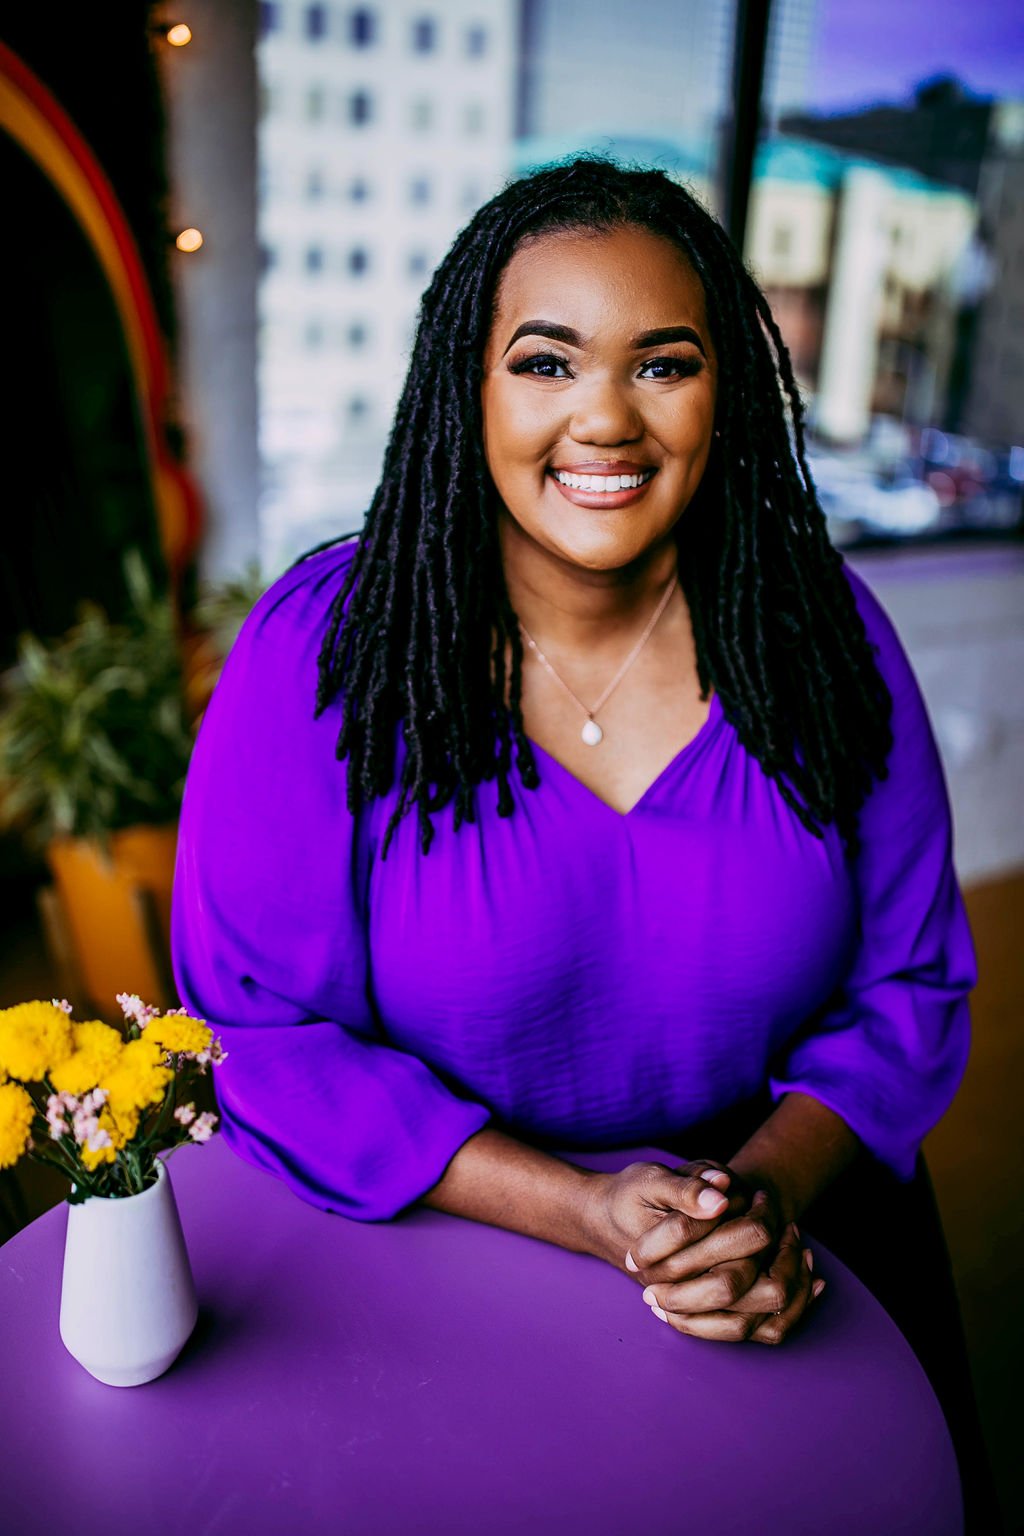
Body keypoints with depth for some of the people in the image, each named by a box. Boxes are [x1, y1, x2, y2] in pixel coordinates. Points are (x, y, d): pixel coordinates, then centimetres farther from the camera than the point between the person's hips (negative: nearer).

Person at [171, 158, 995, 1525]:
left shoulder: (823, 634, -5)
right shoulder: (329, 650, -13)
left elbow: (911, 986, 1)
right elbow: (259, 1030, -12)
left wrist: (776, 1186, -17)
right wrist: (588, 1215, -19)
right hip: (428, 1266, -1)